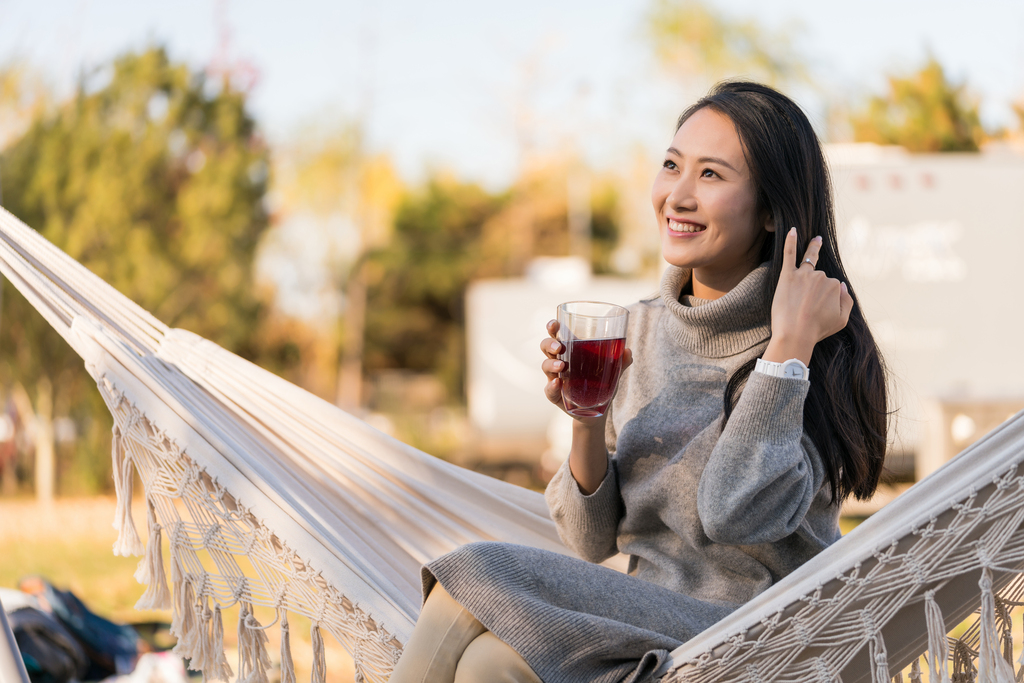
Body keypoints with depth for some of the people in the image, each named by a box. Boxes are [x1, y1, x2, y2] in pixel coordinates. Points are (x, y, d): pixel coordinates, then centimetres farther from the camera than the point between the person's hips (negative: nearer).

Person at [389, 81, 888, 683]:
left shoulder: (823, 352, -9)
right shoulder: (642, 329, 9)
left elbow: (733, 515, -24)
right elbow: (592, 541, 10)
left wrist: (791, 341, -20)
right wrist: (587, 420, -9)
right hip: (643, 626, 6)